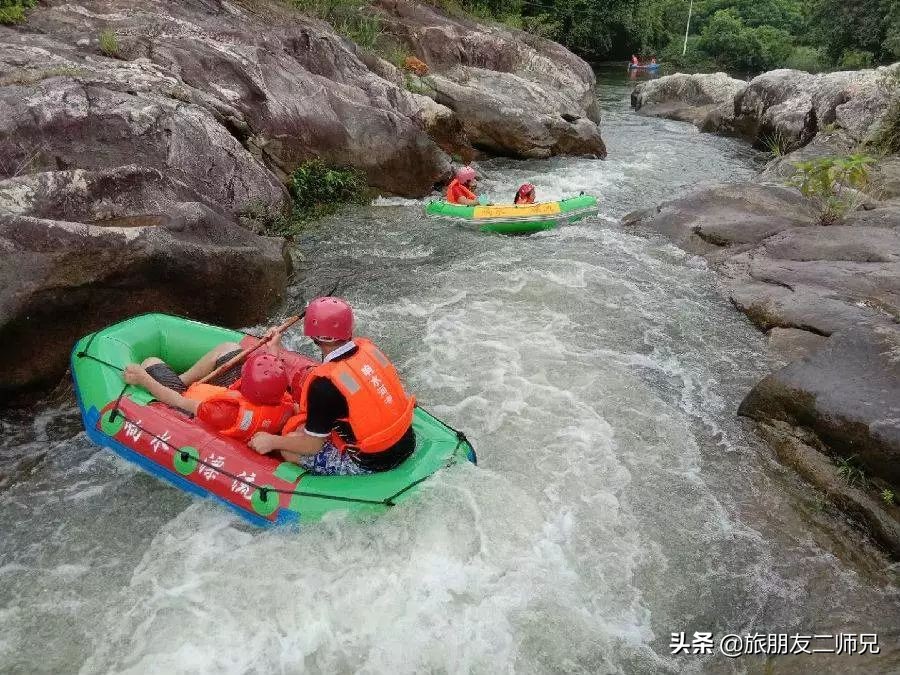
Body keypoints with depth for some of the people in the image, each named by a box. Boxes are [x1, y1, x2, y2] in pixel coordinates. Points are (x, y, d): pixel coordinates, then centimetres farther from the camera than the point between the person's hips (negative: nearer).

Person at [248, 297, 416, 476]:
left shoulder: (325, 384, -24)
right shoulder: (368, 347, -5)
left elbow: (312, 446, -13)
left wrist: (272, 442, 4)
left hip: (373, 465, -7)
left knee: (288, 449, 2)